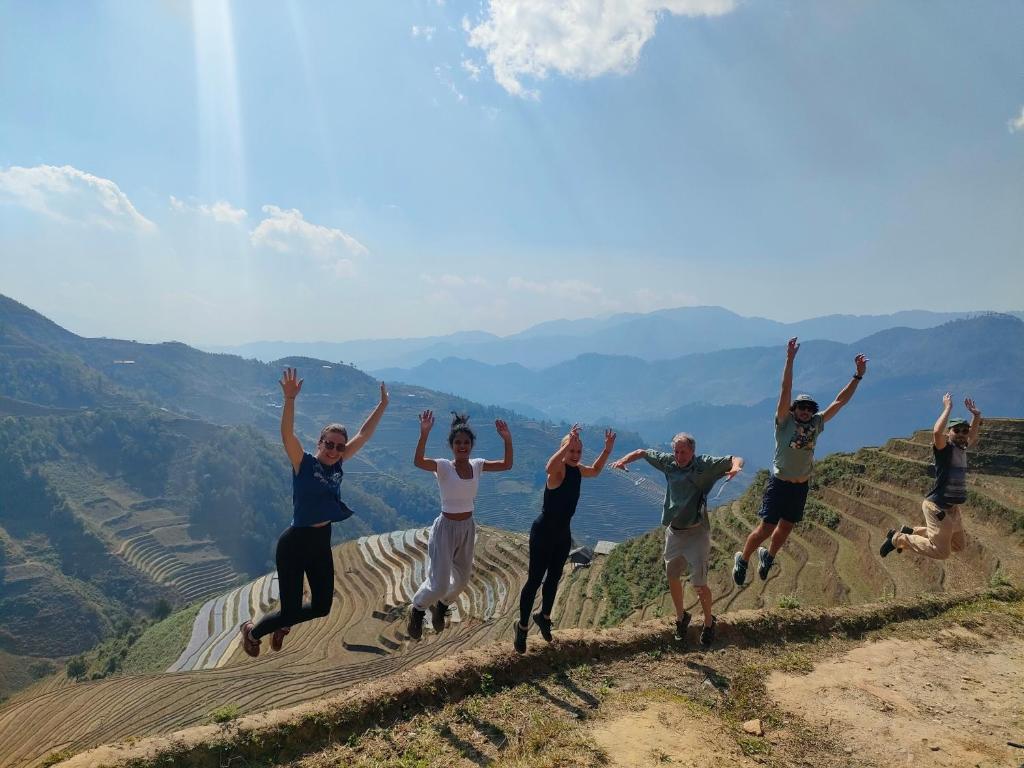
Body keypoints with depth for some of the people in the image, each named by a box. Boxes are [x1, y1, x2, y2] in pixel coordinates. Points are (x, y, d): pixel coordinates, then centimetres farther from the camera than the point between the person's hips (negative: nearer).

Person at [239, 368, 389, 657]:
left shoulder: (337, 465, 2)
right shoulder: (303, 463, -12)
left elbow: (364, 434, 5)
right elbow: (287, 435, -29)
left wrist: (383, 405, 3)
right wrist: (290, 399, -43)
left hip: (322, 543, 7)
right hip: (295, 543, -6)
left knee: (322, 607, 14)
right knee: (291, 610, 2)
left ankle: (282, 624, 45)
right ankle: (251, 631, 35)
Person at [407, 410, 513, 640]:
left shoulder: (477, 465, -1)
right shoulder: (443, 466, -16)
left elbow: (506, 465, -4)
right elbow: (418, 462, -35)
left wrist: (507, 440, -18)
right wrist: (424, 433, -48)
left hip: (468, 527, 6)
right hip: (446, 527, -5)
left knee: (462, 579, 20)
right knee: (439, 584, -7)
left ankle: (441, 606, 51)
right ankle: (417, 610, 26)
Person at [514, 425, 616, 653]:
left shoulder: (577, 470, 3)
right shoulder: (559, 469, -20)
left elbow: (595, 470, 25)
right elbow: (548, 467, -46)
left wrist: (607, 450, 12)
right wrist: (567, 444, -55)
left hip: (563, 532, 8)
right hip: (543, 532, -7)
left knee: (554, 577, 20)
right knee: (535, 579, 0)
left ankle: (544, 616, 42)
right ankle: (522, 626, 17)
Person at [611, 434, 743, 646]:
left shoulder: (705, 464, -11)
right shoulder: (668, 462, 1)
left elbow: (736, 459, -13)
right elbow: (642, 452, 12)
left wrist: (735, 467, -36)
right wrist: (624, 460, -3)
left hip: (697, 532, -5)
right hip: (673, 531, 5)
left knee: (699, 583, -3)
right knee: (672, 577, 14)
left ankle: (709, 622, 22)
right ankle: (681, 617, 37)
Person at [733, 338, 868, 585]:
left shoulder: (816, 424, 2)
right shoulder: (784, 422, -11)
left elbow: (839, 401, 4)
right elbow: (785, 391, -22)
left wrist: (858, 375, 0)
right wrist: (790, 359, -31)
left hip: (801, 486, 5)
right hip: (779, 484, -5)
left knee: (785, 529, 17)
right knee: (766, 529, -4)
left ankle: (768, 556, 44)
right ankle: (742, 560, 19)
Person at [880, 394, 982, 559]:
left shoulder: (962, 448, 10)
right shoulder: (944, 449, -14)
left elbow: (974, 432, 28)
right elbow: (937, 432, -36)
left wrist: (976, 414, 11)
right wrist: (947, 408, -25)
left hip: (953, 507, 9)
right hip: (938, 506, -9)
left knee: (959, 545, 23)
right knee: (940, 552, -10)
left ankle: (911, 532, 27)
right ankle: (898, 538, 4)